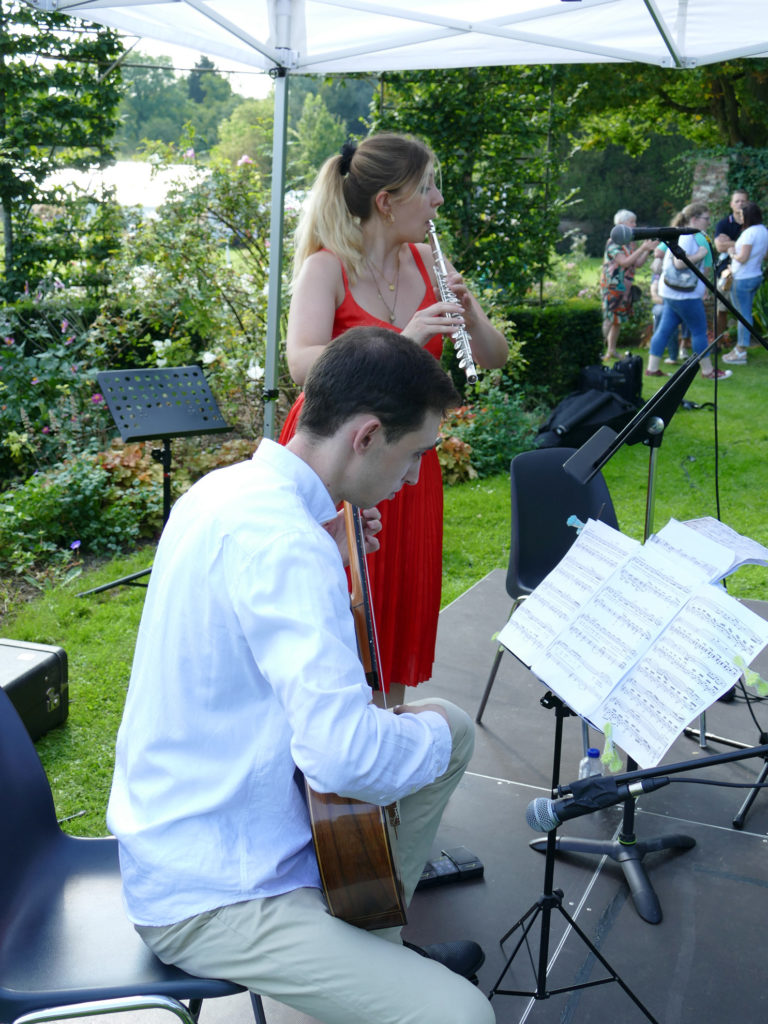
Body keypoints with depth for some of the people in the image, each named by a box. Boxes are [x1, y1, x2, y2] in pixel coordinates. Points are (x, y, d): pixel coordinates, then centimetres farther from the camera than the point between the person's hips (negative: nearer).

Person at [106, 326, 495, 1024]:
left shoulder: (227, 488, 2)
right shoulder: (283, 541, -29)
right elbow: (347, 756, -35)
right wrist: (427, 736, -15)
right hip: (208, 895, -10)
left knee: (452, 728, 17)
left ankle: (374, 947, 27)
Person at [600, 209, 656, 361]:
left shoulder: (632, 243, 11)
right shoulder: (613, 242, -13)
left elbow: (638, 263, 11)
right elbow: (624, 262, -23)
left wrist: (648, 250, -3)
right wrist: (642, 248, -25)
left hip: (625, 286, 8)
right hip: (612, 285, -8)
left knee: (619, 319, 11)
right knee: (608, 318, -11)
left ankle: (611, 350, 19)